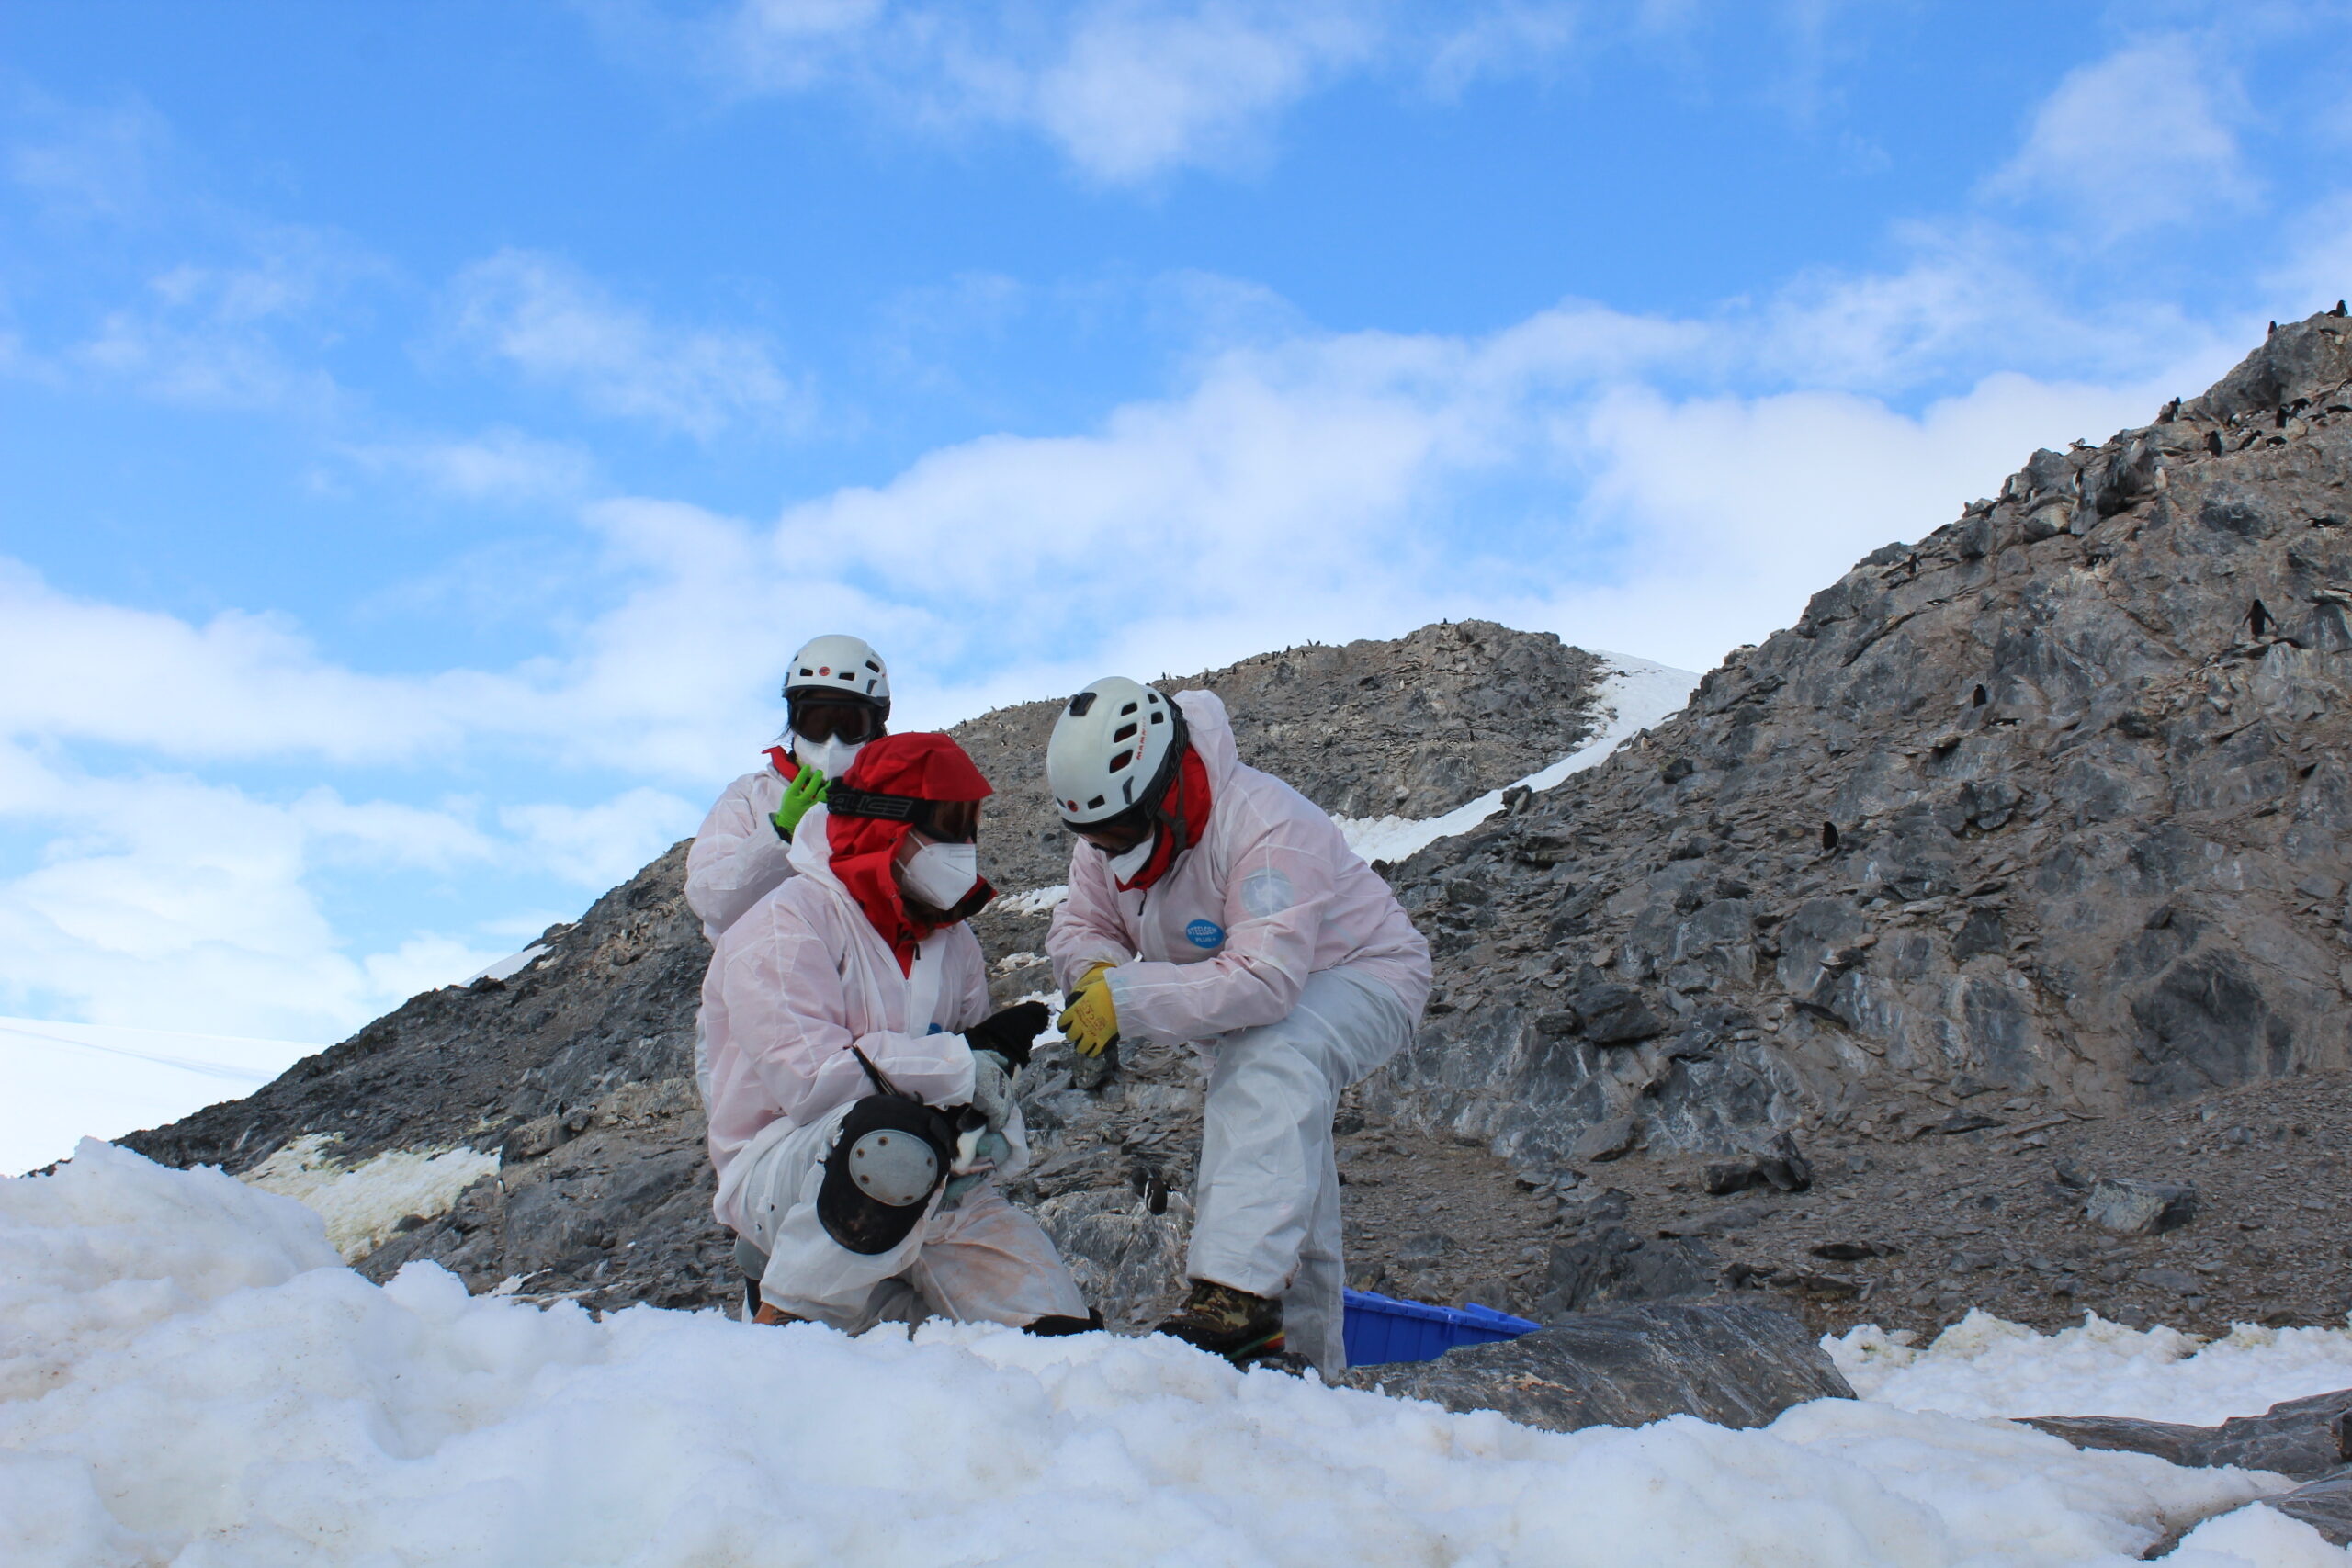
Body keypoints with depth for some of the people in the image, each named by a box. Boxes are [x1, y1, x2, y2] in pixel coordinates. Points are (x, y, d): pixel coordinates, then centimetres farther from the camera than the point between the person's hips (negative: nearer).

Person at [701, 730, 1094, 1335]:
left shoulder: (952, 944, 13)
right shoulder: (787, 924, -11)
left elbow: (982, 1076, 8)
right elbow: (804, 1074, -24)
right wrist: (959, 1063, -23)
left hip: (930, 1197, 6)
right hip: (779, 1168, -6)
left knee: (1061, 1337, -12)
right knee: (895, 1139, -41)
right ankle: (781, 1329, -22)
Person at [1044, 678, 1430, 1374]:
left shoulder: (1265, 827, -37)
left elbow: (1265, 981, -44)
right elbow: (1079, 926, -3)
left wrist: (1129, 1001, -46)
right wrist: (1098, 969, -28)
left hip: (1363, 977, -8)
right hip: (1246, 1014, 9)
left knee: (1270, 1064, -37)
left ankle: (1239, 1291, -45)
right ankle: (1300, 1349, 26)